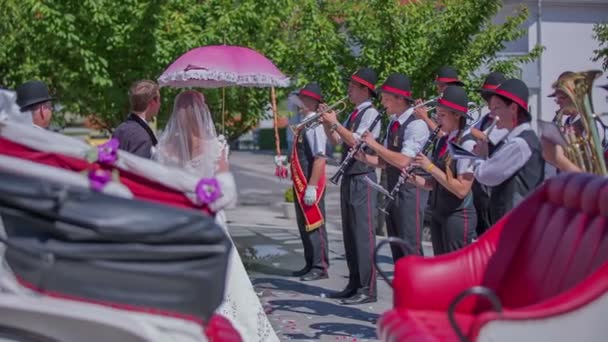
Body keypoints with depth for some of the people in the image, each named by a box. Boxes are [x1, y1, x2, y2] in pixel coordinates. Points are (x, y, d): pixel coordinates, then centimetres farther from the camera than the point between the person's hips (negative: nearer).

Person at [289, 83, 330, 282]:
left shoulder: (315, 124, -17)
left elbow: (320, 158, -24)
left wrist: (311, 187, -26)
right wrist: (298, 184, 17)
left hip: (310, 185, -10)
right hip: (300, 183, 10)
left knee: (314, 224, -4)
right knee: (304, 225, 16)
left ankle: (320, 267, 4)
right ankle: (310, 265, 25)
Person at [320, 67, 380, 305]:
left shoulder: (370, 113, -10)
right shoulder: (354, 114, 16)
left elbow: (357, 141, -22)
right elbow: (335, 141, 17)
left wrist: (335, 123, -19)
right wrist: (327, 123, 3)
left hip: (363, 180, -9)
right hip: (348, 178, 9)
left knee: (363, 234, -9)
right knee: (350, 234, 12)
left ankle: (367, 290, -7)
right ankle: (354, 285, 19)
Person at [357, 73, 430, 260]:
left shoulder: (416, 125, -15)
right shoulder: (393, 123, 12)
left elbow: (403, 161, -25)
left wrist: (375, 145, -18)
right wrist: (366, 158, -2)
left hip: (411, 190, -9)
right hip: (394, 189, 9)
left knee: (410, 245, -8)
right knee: (396, 245, 13)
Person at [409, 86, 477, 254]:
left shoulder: (467, 144, -15)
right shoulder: (442, 141, 9)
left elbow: (462, 189, -22)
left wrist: (431, 167, -20)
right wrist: (416, 179, -2)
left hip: (458, 216, -8)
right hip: (438, 214, 8)